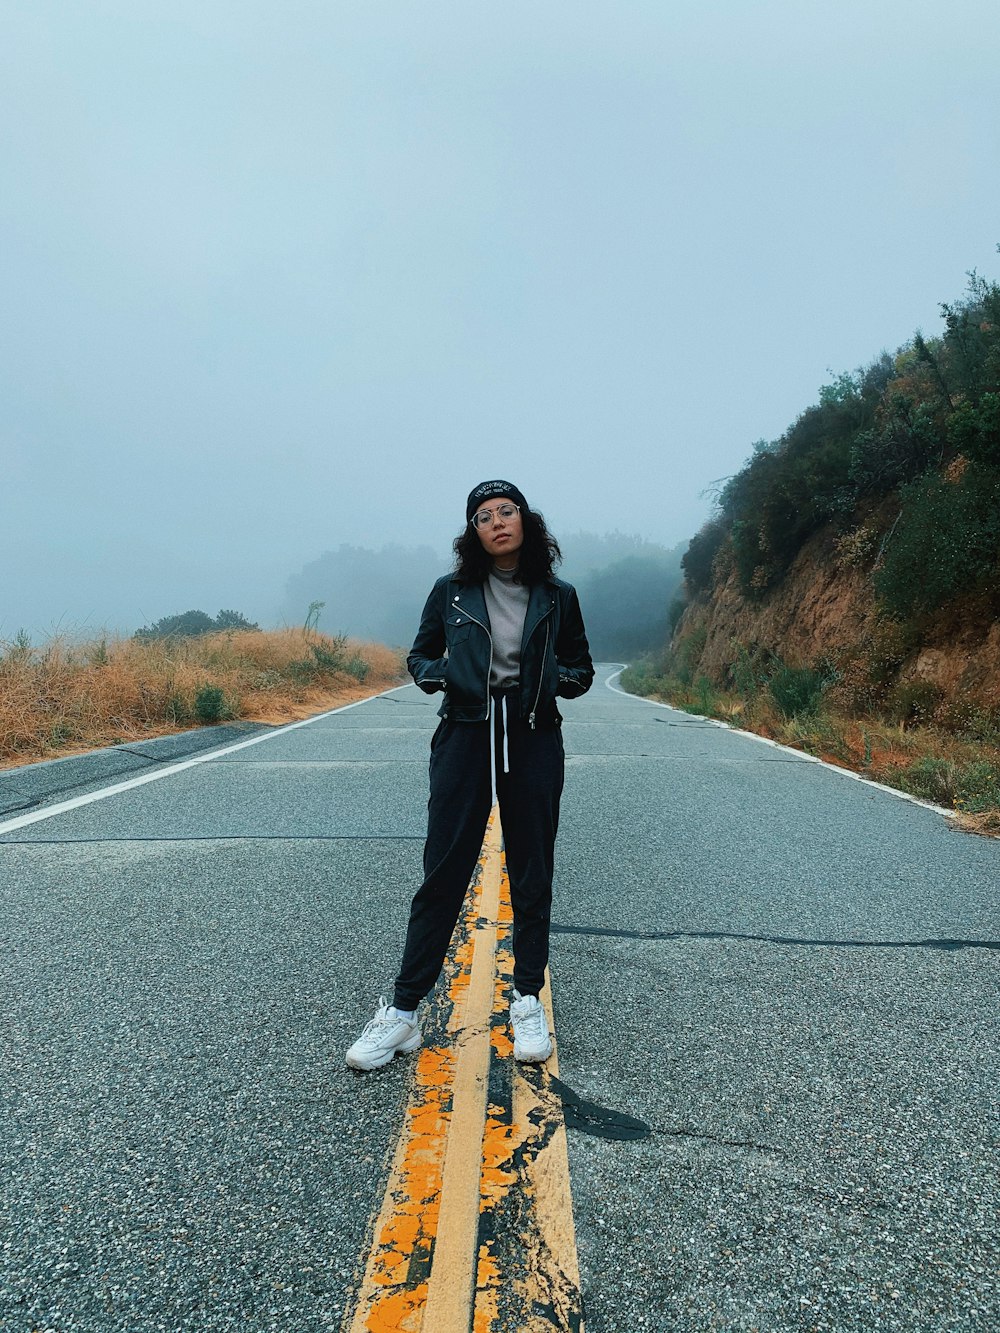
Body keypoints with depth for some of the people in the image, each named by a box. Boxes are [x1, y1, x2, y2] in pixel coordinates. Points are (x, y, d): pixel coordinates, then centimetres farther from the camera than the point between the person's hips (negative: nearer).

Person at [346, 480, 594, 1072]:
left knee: (532, 877, 8)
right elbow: (418, 656, 14)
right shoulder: (451, 592, 3)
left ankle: (528, 1002, 23)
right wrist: (439, 675, -8)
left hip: (535, 742, 1)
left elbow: (583, 671, 13)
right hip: (466, 739, -1)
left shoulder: (558, 597, 4)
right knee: (443, 874, 0)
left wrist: (558, 678, -9)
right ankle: (404, 1012, 10)